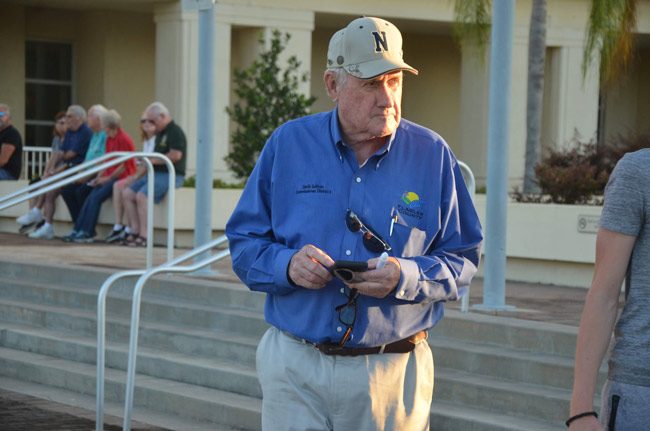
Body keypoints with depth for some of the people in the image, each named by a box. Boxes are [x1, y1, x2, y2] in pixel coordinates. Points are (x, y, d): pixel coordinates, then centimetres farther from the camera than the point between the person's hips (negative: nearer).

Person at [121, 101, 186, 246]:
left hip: (171, 175, -10)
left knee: (141, 195, -27)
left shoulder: (175, 132, -10)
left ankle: (144, 236, -25)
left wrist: (153, 160, -14)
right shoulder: (160, 134, 21)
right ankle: (135, 231, -6)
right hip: (156, 174, 10)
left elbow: (176, 155, -21)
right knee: (127, 193, -2)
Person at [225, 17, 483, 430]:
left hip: (393, 370, 0)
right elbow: (244, 242, 6)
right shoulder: (288, 144, 3)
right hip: (294, 367, 0)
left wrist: (405, 277, -18)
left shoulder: (432, 155, 1)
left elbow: (462, 260, 1)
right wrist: (287, 265, -15)